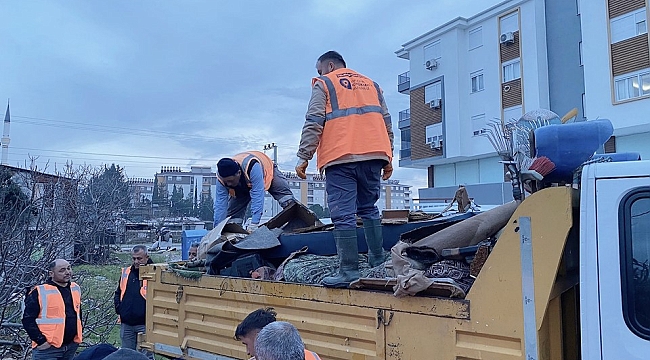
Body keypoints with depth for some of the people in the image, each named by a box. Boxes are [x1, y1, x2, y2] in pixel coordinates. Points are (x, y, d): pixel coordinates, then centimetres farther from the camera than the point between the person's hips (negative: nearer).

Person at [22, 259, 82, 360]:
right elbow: (28, 320, -10)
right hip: (48, 348, -6)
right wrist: (41, 340, -14)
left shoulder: (75, 289, 9)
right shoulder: (39, 292, -11)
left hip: (71, 346, 6)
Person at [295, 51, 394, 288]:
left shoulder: (323, 84, 9)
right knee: (369, 209, 16)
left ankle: (349, 271, -7)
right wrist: (387, 159, 22)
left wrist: (303, 157, -4)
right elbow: (387, 124, 21)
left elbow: (313, 124, -4)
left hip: (340, 158, -5)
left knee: (343, 215, -6)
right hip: (373, 156, 6)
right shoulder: (371, 84, 25)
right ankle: (378, 262, 16)